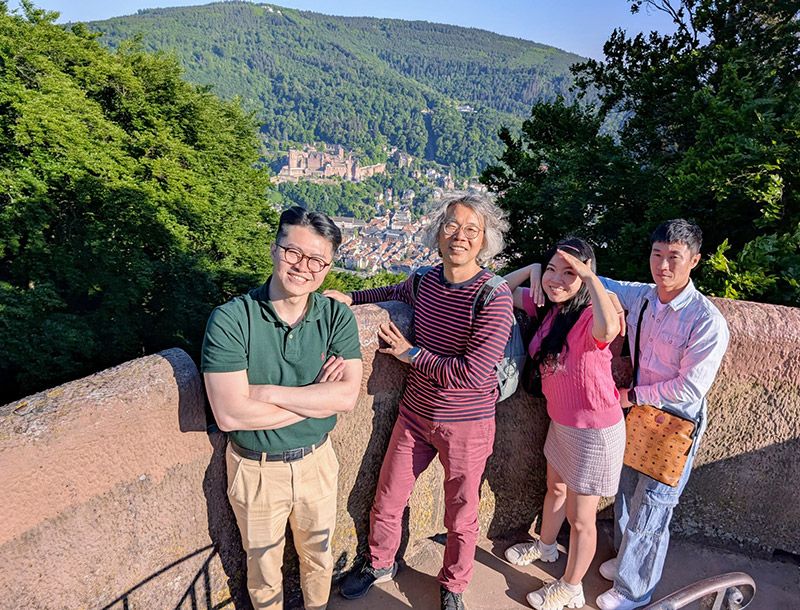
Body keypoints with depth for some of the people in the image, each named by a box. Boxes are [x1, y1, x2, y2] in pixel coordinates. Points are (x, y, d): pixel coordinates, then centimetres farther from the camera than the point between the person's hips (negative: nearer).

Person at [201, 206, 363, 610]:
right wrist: (316, 396, -22)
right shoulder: (229, 320, -21)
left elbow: (346, 396, -22)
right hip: (255, 468, -2)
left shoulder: (337, 317, -12)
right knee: (263, 566, 23)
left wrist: (267, 392, -27)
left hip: (316, 460, 3)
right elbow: (230, 414, -27)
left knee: (318, 555, 26)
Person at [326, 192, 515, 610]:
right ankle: (379, 564, 49)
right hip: (415, 414, 5)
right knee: (386, 502, 19)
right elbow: (397, 291, 22)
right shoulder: (424, 280, -4)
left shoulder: (495, 297, -22)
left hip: (467, 424, -4)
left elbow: (471, 374, -26)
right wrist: (351, 298, 12)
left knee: (461, 517, 17)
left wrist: (411, 352, -16)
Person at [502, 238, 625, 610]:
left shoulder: (589, 317, -29)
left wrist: (590, 277, -44)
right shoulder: (548, 306, -7)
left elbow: (608, 330, -54)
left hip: (594, 431, -8)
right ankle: (545, 547, 60)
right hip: (560, 422, 8)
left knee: (580, 517, 13)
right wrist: (531, 269, -11)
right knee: (555, 489, 32)